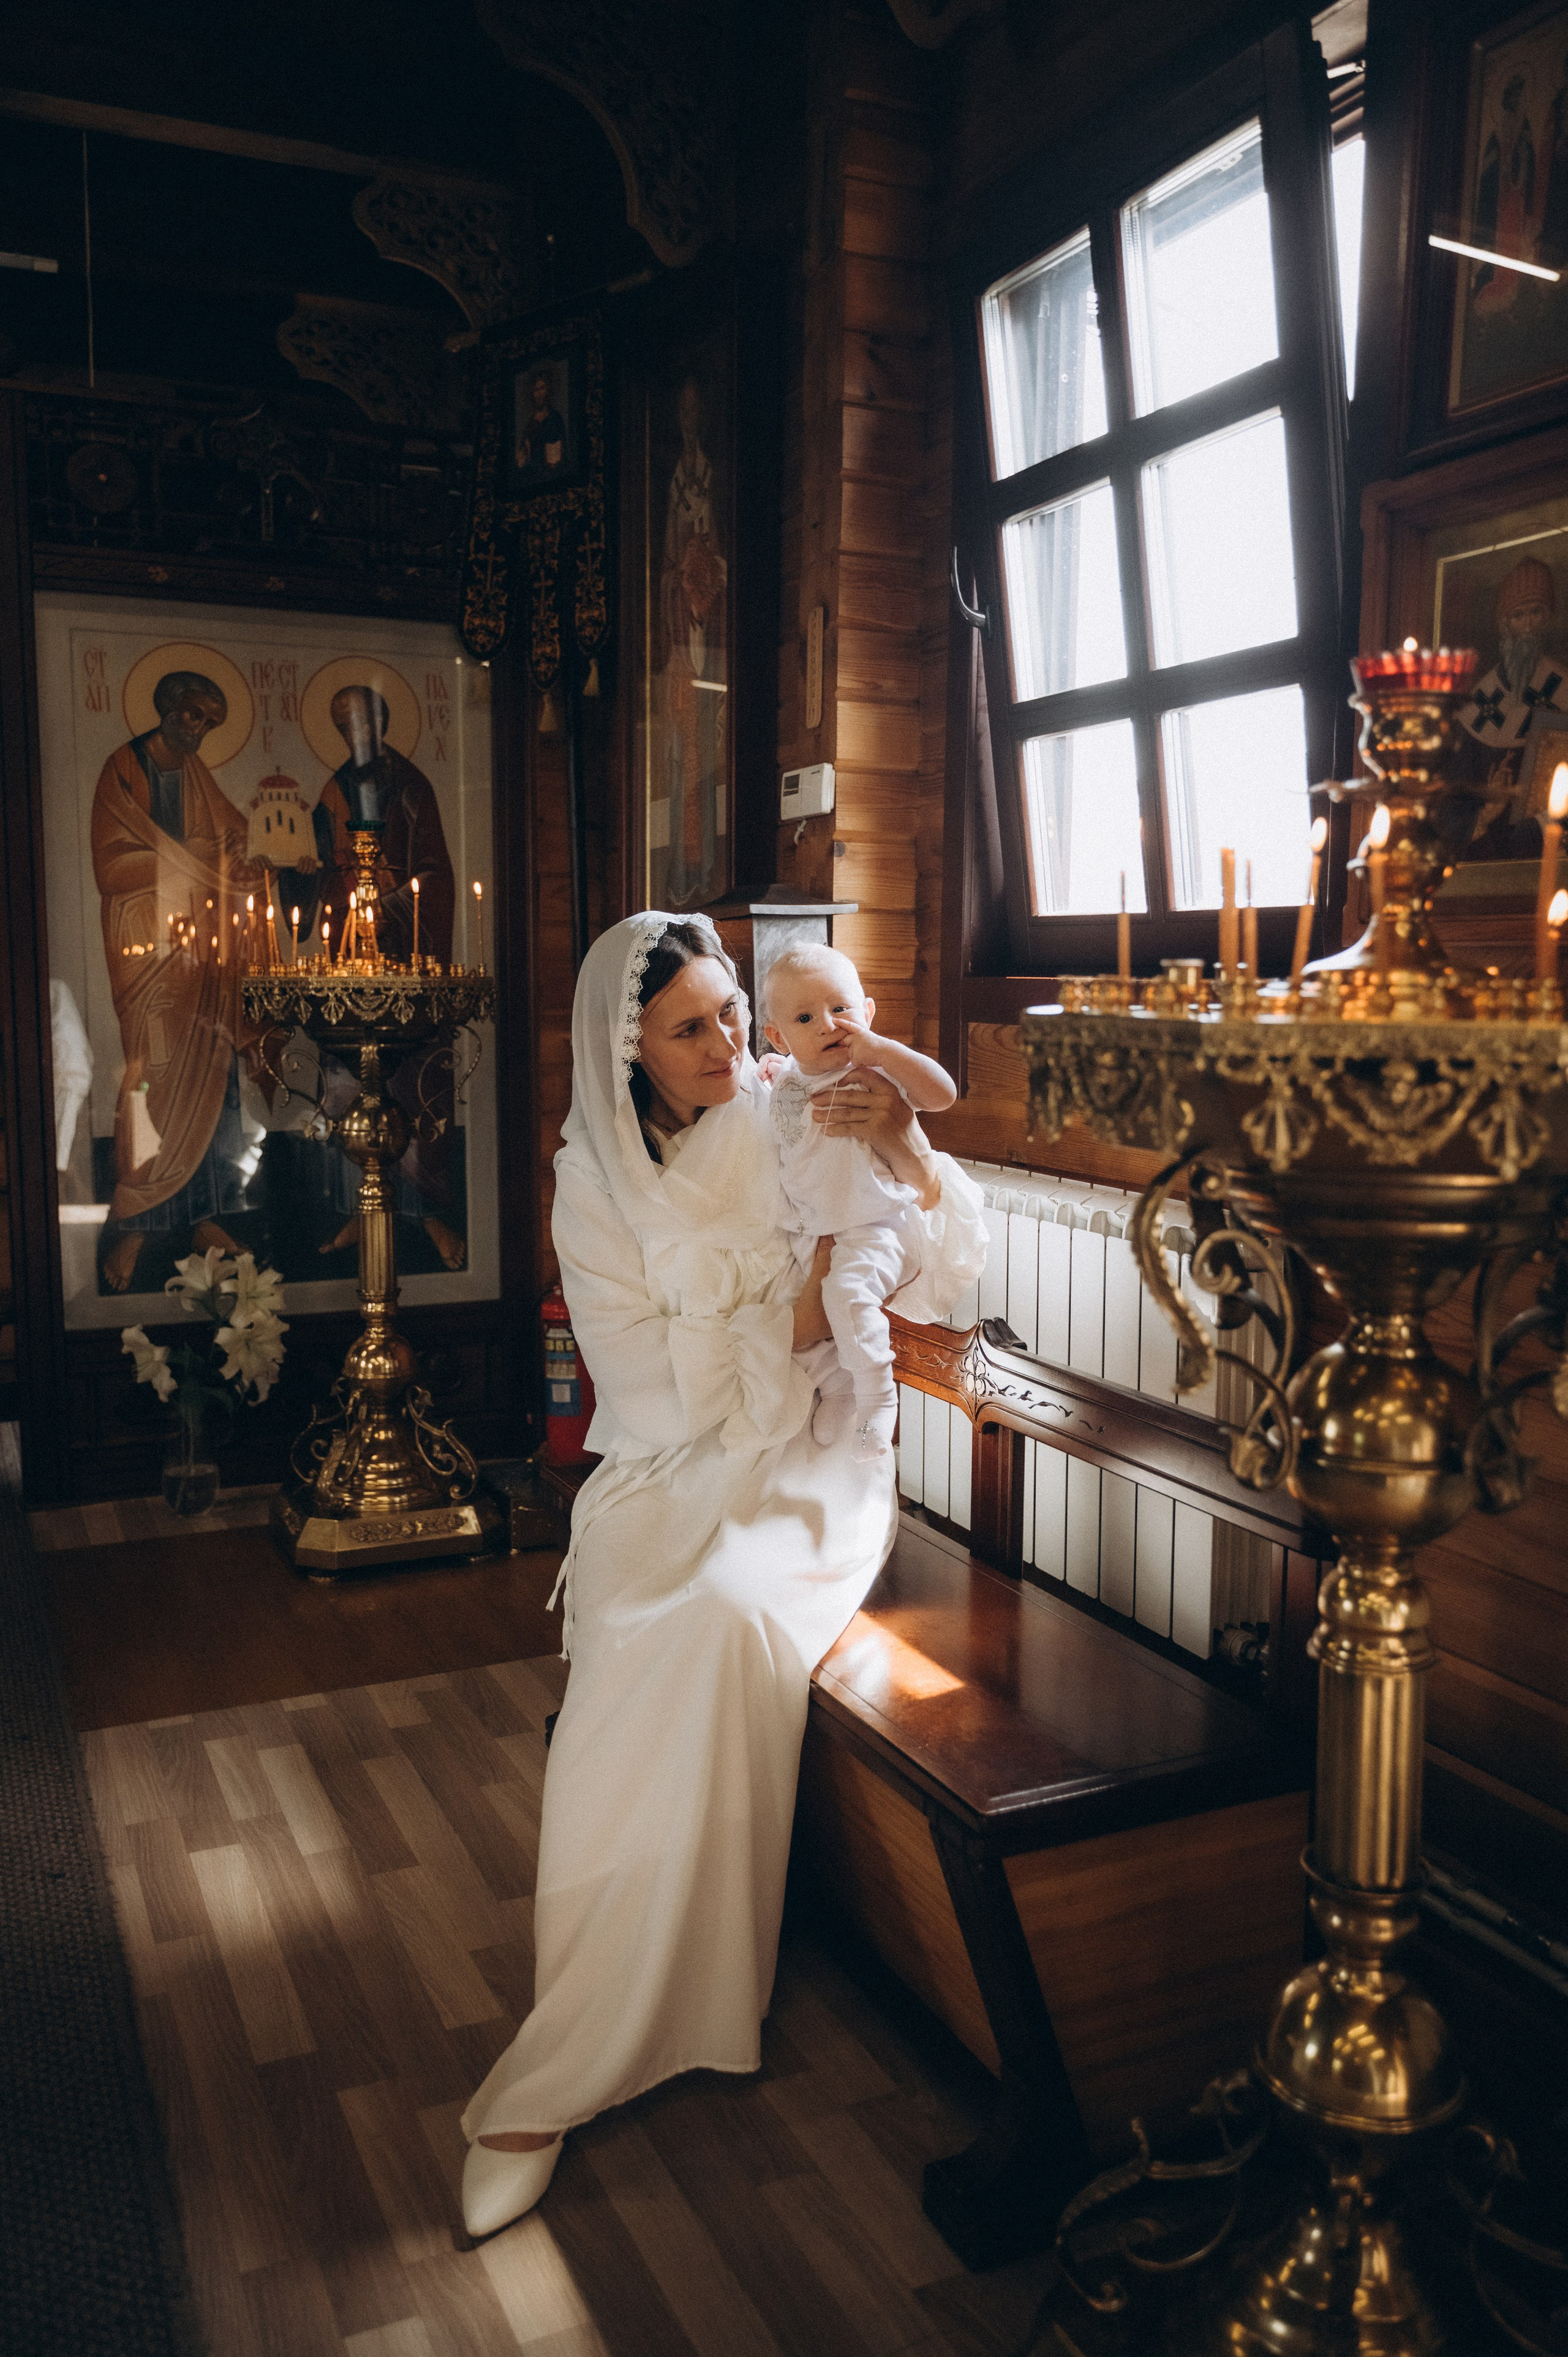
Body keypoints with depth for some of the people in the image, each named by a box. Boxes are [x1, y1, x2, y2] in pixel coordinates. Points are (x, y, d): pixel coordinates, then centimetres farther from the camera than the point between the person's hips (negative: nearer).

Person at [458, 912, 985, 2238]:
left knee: (728, 1620, -31)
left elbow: (942, 1279, 0)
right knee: (661, 1642, -30)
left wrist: (910, 1157, -17)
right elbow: (659, 1388, -5)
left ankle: (554, 2081, -19)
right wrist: (801, 1316, -11)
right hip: (667, 1480, 0)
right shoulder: (594, 1181, 1)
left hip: (808, 1476, 0)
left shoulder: (799, 1129, 3)